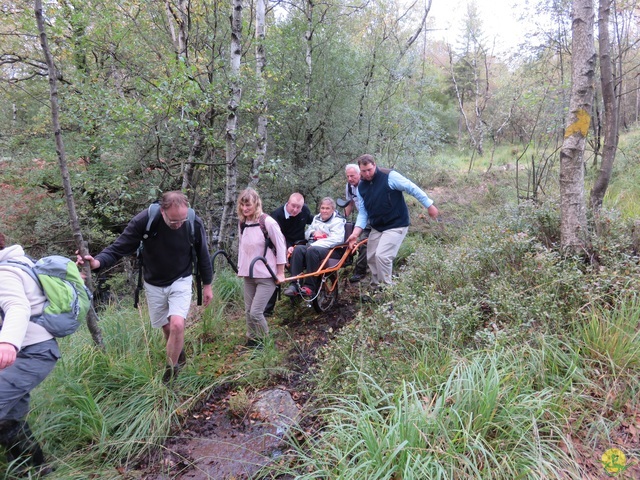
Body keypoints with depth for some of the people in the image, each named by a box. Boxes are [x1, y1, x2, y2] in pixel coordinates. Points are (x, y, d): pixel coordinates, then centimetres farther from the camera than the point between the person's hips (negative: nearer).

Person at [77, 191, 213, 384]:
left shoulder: (195, 223, -21)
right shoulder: (143, 221, -26)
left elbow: (202, 255, -6)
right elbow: (119, 248, -21)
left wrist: (207, 284, 4)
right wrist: (97, 262, -42)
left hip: (181, 281, -1)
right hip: (154, 284, 1)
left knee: (177, 325, -17)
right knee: (166, 327, 14)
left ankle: (170, 371, 6)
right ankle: (179, 357, 44)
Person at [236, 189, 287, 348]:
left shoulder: (268, 222, -15)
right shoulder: (242, 223, 3)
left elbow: (281, 246, -10)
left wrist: (280, 273, -8)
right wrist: (240, 268, 16)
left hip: (266, 276, -6)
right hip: (248, 275, 6)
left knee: (255, 312, -8)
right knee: (248, 311, 10)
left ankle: (264, 342, 14)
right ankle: (251, 341, 28)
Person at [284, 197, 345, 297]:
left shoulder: (338, 221, 2)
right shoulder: (316, 218, 24)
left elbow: (337, 239, -15)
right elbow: (306, 234, 27)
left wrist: (316, 244, -21)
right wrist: (313, 233, 0)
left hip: (330, 250, -6)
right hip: (312, 246, 6)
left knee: (312, 251, -38)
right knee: (298, 249, -27)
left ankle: (310, 287, -32)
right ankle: (294, 285, -31)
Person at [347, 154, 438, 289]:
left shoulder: (389, 176, -15)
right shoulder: (361, 187, 3)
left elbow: (413, 188, -11)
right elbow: (362, 213, 6)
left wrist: (429, 205, -8)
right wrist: (355, 233, -6)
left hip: (396, 225, -7)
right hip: (376, 227, 7)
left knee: (382, 255, -19)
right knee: (371, 258, 9)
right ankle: (376, 288, 28)